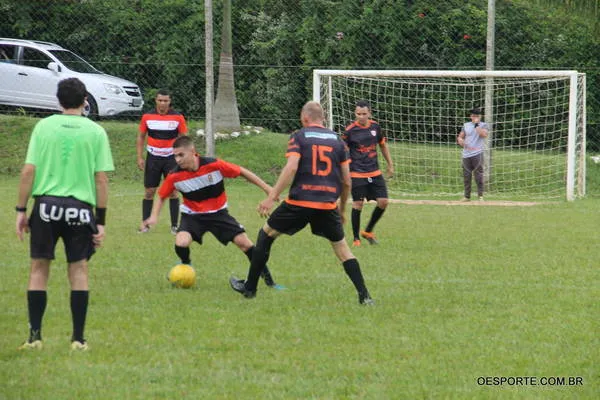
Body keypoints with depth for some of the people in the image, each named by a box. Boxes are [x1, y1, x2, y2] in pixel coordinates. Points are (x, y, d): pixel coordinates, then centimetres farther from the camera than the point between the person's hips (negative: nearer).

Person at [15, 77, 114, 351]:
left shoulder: (44, 126, 2)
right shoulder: (95, 132, 2)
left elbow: (28, 170, -2)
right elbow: (101, 179, 0)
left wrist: (21, 209, 4)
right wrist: (101, 220, 5)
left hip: (47, 204, 0)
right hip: (80, 208, 0)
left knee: (39, 267, 8)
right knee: (78, 269, 8)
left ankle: (35, 335, 5)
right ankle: (78, 338, 8)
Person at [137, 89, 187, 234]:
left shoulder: (178, 117, -5)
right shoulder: (147, 117, -2)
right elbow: (141, 137, 8)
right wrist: (140, 157, 1)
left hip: (171, 158, -1)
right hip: (153, 158, 1)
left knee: (173, 192, -2)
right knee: (149, 192, 1)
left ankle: (174, 225, 5)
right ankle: (145, 225, 9)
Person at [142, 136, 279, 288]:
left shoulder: (214, 165, -24)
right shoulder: (174, 176, -19)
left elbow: (242, 172, -12)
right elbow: (162, 197, -1)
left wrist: (268, 189, -10)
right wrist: (154, 217, -18)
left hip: (218, 213, 0)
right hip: (192, 215, 0)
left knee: (244, 242, -8)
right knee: (181, 243, -26)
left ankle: (268, 278, 11)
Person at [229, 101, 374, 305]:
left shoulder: (299, 137, 3)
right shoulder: (337, 140, 13)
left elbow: (291, 168, -14)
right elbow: (347, 181, 12)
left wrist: (271, 197, -14)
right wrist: (342, 209, 25)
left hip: (300, 201, -3)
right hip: (328, 204, 3)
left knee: (266, 234, 16)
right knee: (341, 248, 13)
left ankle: (249, 287, 21)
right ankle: (364, 295, 1)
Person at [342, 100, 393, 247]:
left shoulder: (375, 127, 4)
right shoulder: (350, 130, -9)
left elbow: (383, 145, 19)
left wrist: (390, 165, 22)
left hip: (375, 172, 5)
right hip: (357, 174, -5)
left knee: (383, 202, -2)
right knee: (358, 204, -5)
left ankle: (368, 231, 18)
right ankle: (356, 238, 8)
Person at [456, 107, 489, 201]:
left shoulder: (483, 125, 5)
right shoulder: (466, 125, 16)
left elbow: (484, 134, -15)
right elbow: (460, 137, 17)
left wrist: (477, 125, -12)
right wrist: (461, 141, -6)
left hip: (477, 154, -4)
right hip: (466, 154, 4)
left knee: (478, 175, -10)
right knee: (466, 176, 5)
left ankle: (480, 195, -6)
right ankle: (467, 196, 12)